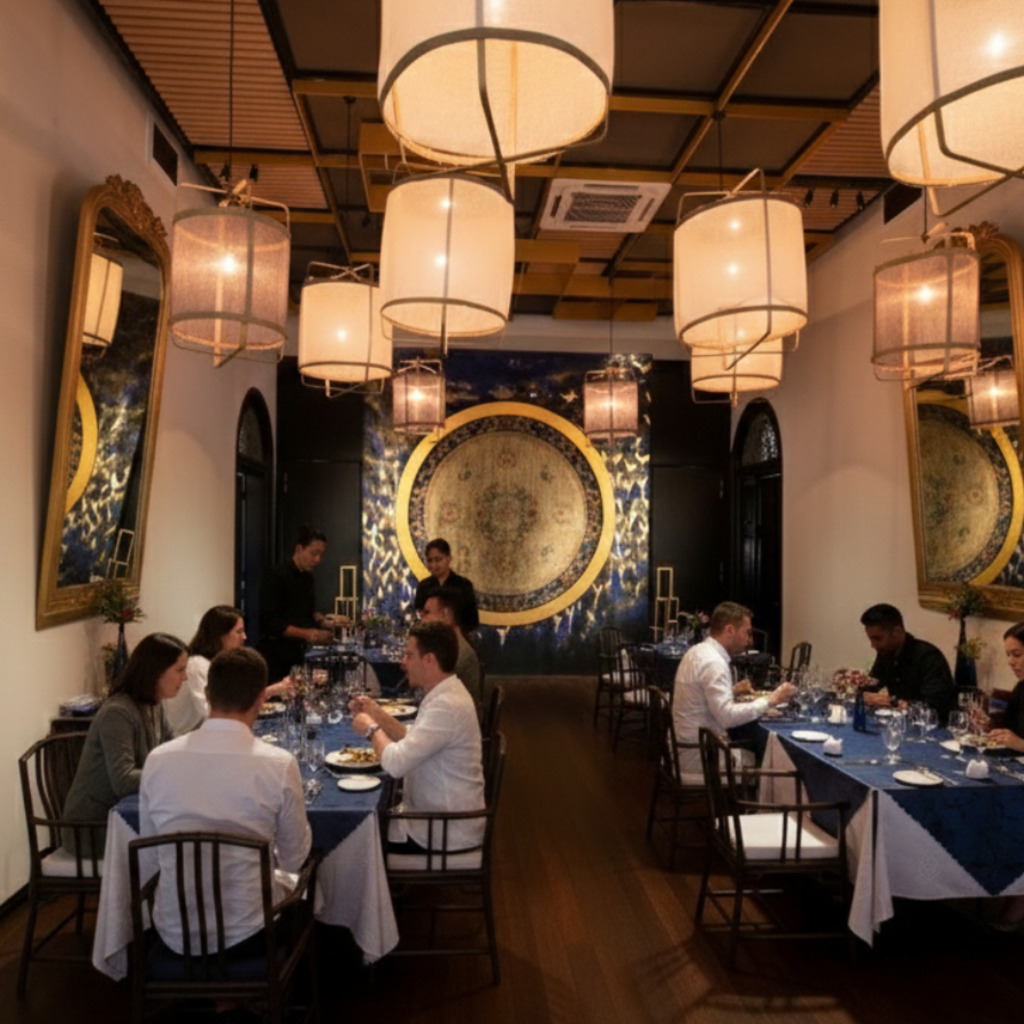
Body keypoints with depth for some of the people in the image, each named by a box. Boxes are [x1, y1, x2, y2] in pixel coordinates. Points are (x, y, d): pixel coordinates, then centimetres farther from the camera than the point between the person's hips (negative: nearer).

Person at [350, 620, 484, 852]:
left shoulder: (447, 705, -27)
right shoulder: (445, 694, 5)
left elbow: (396, 763, -30)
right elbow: (413, 743, 13)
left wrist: (372, 729, -13)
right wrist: (379, 716, 2)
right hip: (440, 815, 9)